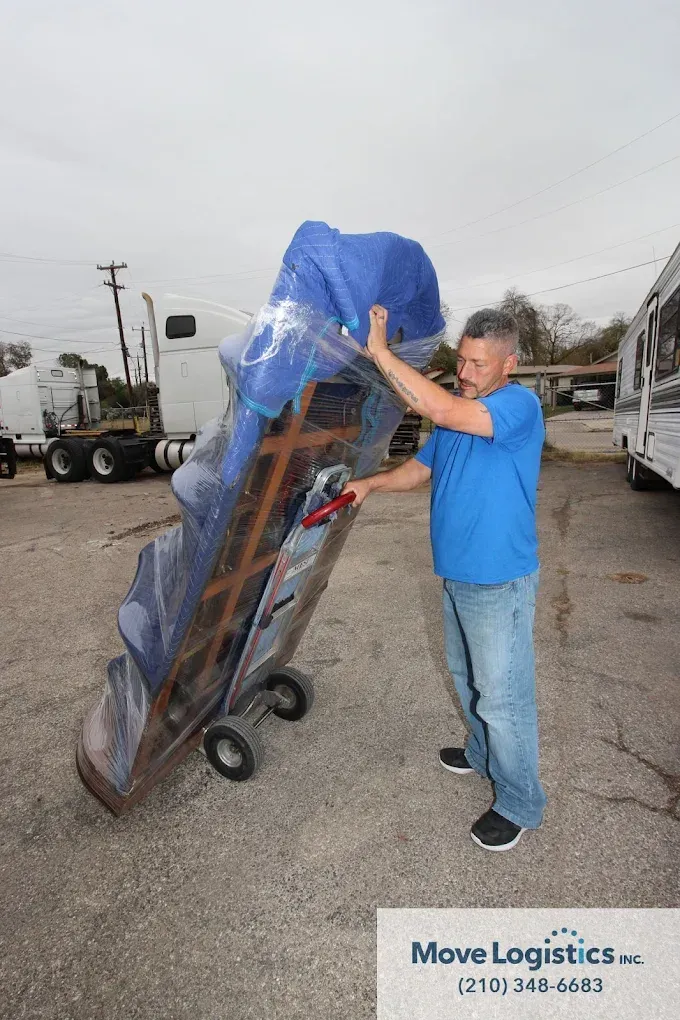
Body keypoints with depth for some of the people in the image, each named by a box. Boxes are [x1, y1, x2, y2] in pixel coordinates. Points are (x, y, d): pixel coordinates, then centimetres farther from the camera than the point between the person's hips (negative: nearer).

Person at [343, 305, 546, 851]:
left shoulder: (520, 405, -19)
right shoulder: (458, 412, 8)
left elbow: (442, 410, -35)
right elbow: (422, 467, 15)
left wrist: (380, 351, -29)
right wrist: (371, 483, -1)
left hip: (500, 583, -8)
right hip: (457, 576, 9)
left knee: (503, 695, 5)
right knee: (468, 678, 25)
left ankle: (520, 803, 27)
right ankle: (483, 754, 49)